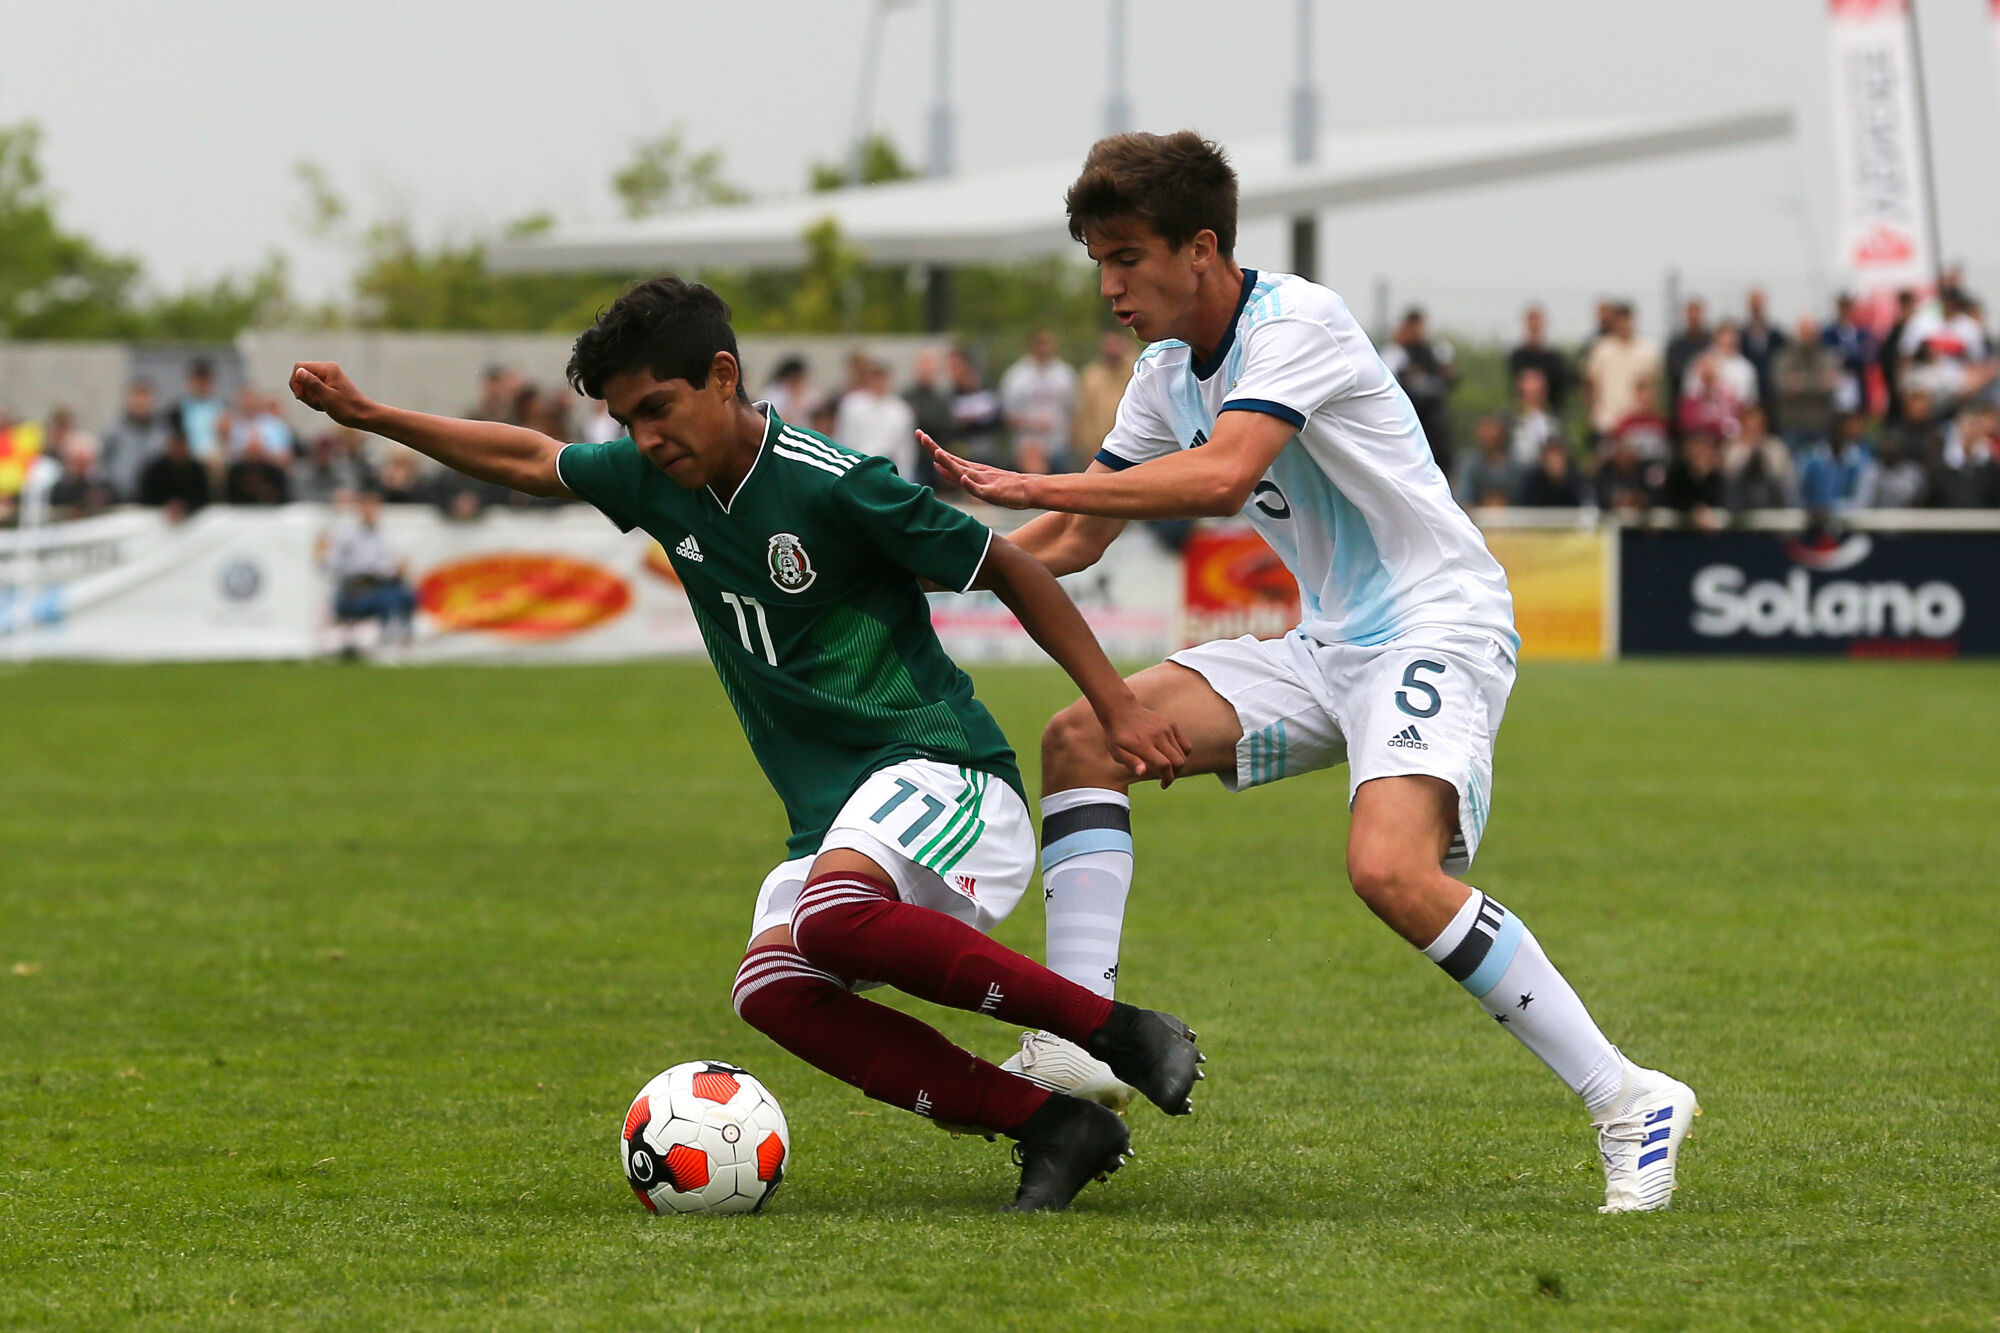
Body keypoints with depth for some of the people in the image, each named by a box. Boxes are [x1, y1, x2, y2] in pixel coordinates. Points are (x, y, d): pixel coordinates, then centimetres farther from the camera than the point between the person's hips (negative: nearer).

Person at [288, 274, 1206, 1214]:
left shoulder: (834, 484, -14)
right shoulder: (656, 481, 7)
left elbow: (1010, 572, -6)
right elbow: (526, 461, 25)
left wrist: (1118, 706, -6)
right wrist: (367, 415, 23)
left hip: (942, 770, -7)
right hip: (834, 816, 7)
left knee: (829, 914, -37)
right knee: (772, 988, -22)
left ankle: (1117, 1032, -25)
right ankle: (1050, 1127, -20)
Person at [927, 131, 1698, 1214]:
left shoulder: (1297, 323, -16)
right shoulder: (1168, 375, 10)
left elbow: (1222, 475, -32)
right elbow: (1078, 539, 16)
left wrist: (1027, 485, -29)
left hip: (1437, 626, -9)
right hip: (1328, 647, 9)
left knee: (1390, 871, -30)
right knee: (1083, 738, -3)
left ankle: (1629, 1103, -22)